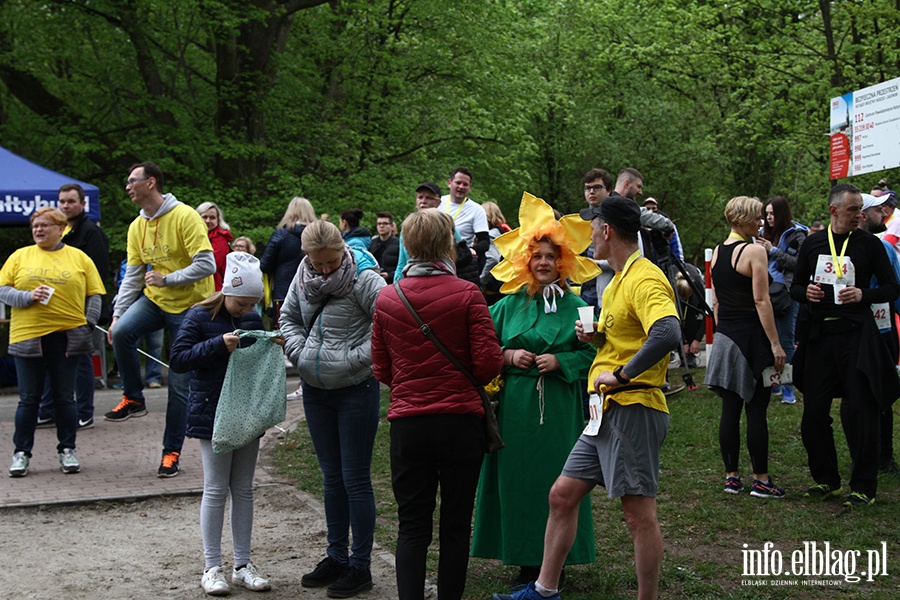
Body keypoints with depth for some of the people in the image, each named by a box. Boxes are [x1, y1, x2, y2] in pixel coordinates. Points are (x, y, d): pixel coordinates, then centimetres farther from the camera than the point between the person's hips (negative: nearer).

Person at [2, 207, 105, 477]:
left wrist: (88, 323, -4)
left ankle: (67, 451, 16)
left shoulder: (79, 258, 9)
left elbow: (94, 294, 8)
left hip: (67, 336, 0)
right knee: (28, 399, 3)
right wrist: (28, 297, -13)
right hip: (28, 335, 0)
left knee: (64, 397, 6)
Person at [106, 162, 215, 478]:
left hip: (189, 306, -5)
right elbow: (133, 275, 7)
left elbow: (206, 265, -21)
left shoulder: (185, 217, -16)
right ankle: (133, 399, -3)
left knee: (179, 384, 0)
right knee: (121, 333, -26)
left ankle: (171, 451, 13)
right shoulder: (137, 226, 5)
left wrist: (166, 279, -23)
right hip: (154, 299, 5)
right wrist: (117, 314, -1)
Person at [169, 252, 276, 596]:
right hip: (213, 416, -5)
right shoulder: (199, 317, -9)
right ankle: (212, 568, 8)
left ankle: (242, 565, 17)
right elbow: (178, 359, -15)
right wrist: (219, 345, -25)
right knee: (216, 490, -1)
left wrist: (273, 348, -5)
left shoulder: (252, 318, 7)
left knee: (243, 489, 9)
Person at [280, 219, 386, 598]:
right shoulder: (302, 279, 3)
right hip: (315, 390, 6)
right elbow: (288, 317, 17)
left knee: (355, 479, 0)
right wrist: (299, 352, 1)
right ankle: (336, 556, 28)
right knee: (331, 477, 16)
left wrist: (359, 357, -21)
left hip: (356, 390, -6)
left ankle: (360, 566, 10)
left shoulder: (363, 280, -15)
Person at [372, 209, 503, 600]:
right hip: (461, 421, -2)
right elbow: (489, 363, -11)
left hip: (407, 424, 2)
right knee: (456, 524, 10)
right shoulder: (467, 295, -9)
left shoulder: (386, 299, 0)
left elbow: (382, 370, 6)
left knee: (413, 526, 7)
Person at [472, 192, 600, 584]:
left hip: (560, 407, -2)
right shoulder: (509, 305, 7)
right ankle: (524, 557, 13)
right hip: (515, 404, 2)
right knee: (518, 475, 3)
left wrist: (560, 362, -13)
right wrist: (509, 356, -8)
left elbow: (591, 353, 0)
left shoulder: (576, 308, 2)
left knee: (556, 478, 1)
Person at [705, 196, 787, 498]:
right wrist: (775, 343, -13)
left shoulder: (717, 252, 10)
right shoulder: (754, 251, -12)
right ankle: (761, 480, 3)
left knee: (730, 408, 9)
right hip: (751, 336, -7)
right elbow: (762, 301, -15)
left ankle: (731, 477, 13)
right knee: (756, 410, -2)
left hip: (725, 337, 7)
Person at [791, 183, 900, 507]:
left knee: (859, 412, -3)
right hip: (818, 334, 3)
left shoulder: (869, 243, 1)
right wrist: (806, 292, -7)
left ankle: (864, 487, 7)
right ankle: (826, 480, 21)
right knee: (814, 411, 6)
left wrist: (864, 294, -15)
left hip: (855, 334, -3)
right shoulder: (812, 244, 9)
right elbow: (795, 287, 16)